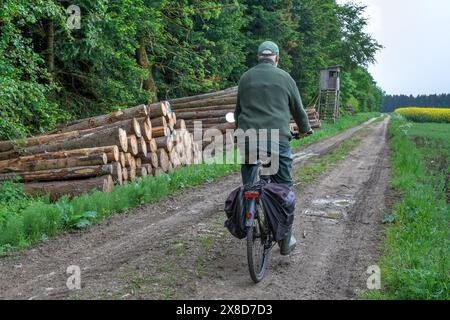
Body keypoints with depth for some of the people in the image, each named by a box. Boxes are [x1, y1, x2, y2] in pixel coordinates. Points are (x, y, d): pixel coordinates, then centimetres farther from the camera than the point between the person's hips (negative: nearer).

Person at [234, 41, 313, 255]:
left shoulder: (246, 77, 13)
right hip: (277, 140, -2)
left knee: (248, 188, 15)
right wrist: (305, 129, 35)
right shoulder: (284, 78, 6)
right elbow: (298, 110, 15)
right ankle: (286, 241, 10)